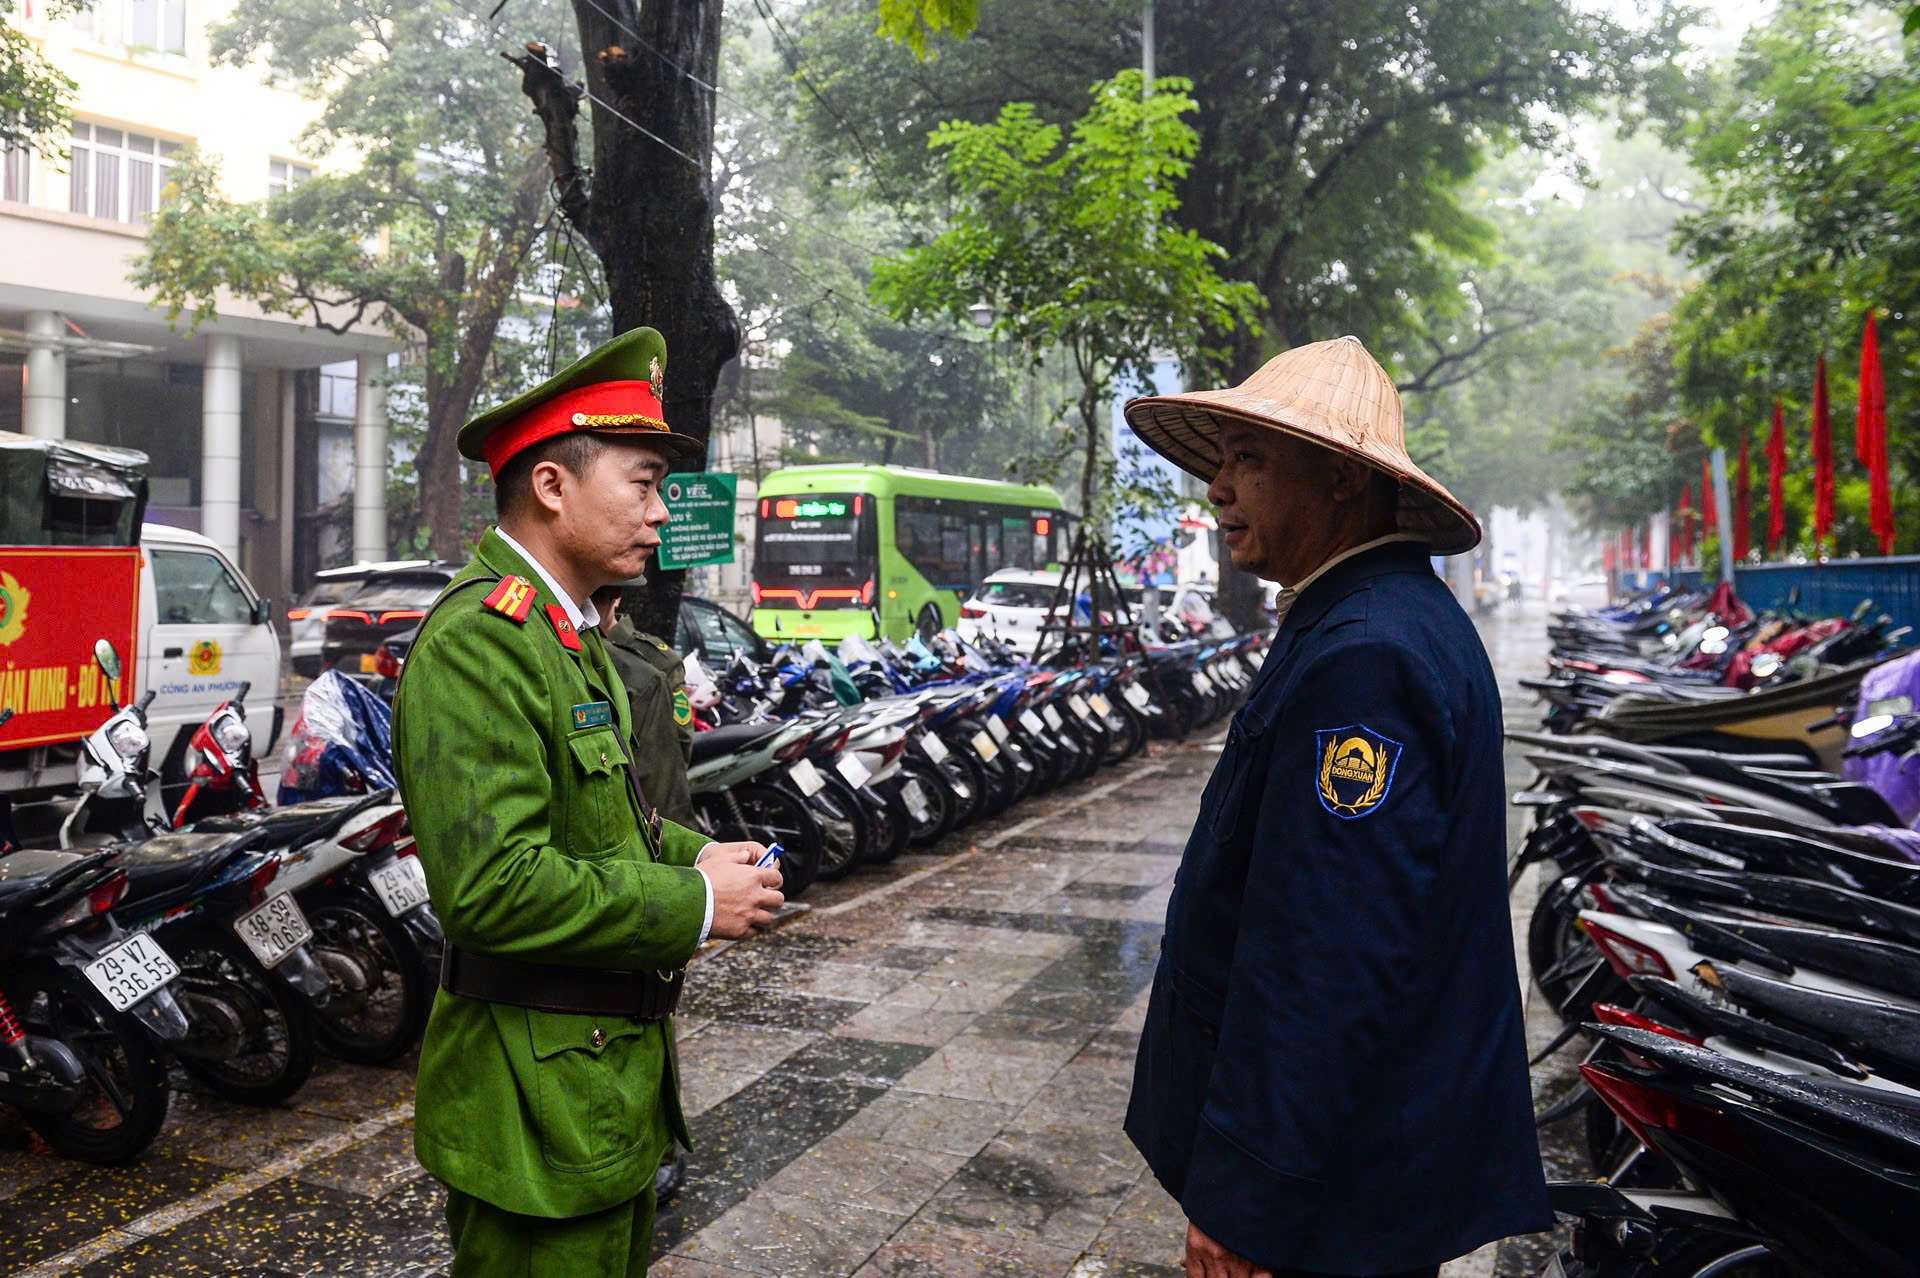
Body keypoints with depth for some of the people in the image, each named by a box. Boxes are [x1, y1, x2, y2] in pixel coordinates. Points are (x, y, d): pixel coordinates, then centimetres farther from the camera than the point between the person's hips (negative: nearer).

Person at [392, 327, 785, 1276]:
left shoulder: (569, 633, 13)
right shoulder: (478, 640, -21)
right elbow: (494, 885, -29)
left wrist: (697, 855, 3)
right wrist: (694, 904, -20)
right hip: (540, 1105, -10)